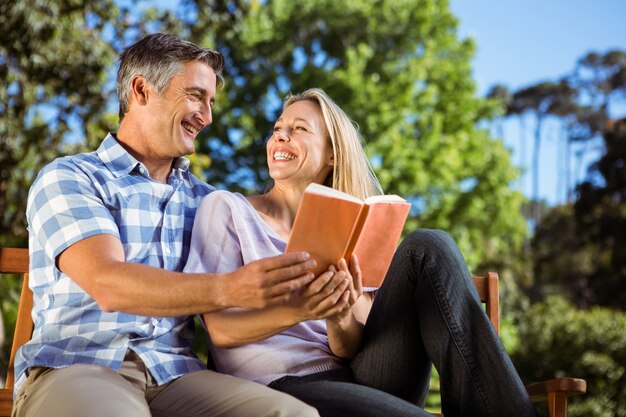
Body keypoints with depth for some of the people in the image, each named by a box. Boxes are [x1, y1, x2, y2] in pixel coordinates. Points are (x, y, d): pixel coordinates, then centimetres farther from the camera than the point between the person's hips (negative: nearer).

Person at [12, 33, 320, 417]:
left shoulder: (205, 199, 21)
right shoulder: (68, 179, 5)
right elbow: (107, 285, -12)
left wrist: (309, 293, -8)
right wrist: (228, 289, -27)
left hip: (175, 372, 4)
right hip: (74, 367, -4)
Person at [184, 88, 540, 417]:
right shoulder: (225, 208, 8)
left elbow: (351, 351, 7)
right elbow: (220, 328, -3)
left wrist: (339, 319, -17)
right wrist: (295, 312, -23)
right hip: (281, 388, -5)